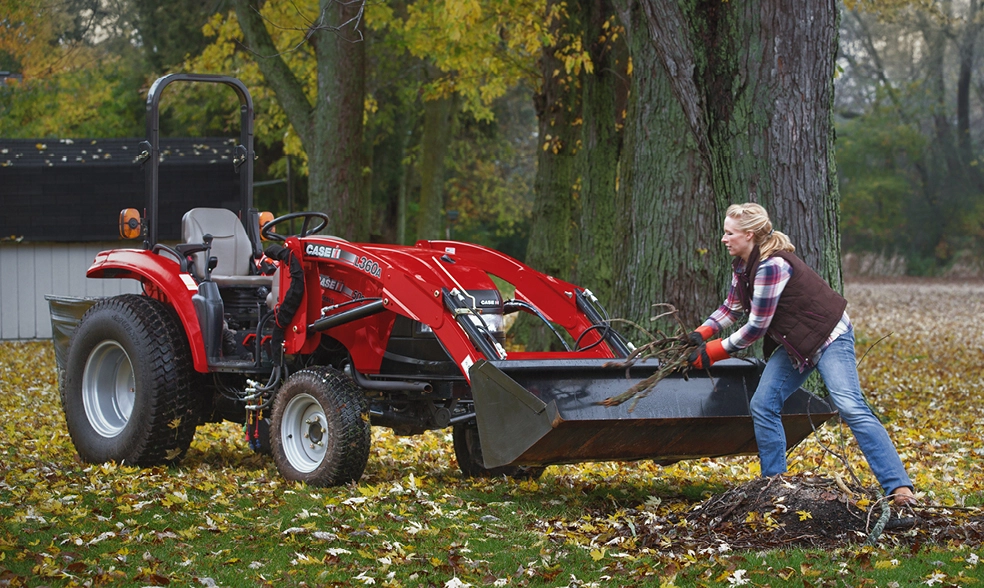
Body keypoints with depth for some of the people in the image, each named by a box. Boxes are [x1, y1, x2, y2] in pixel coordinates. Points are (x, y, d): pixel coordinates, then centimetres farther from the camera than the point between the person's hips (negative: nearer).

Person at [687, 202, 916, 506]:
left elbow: (756, 327, -24)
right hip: (794, 345, 10)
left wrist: (713, 352, -14)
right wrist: (701, 333, -2)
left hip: (829, 338, -10)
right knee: (762, 407, 1)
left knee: (850, 406, -22)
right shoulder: (742, 265, 2)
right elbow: (732, 307, 15)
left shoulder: (772, 266, -27)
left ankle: (899, 488, -27)